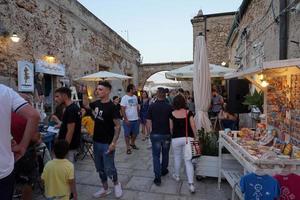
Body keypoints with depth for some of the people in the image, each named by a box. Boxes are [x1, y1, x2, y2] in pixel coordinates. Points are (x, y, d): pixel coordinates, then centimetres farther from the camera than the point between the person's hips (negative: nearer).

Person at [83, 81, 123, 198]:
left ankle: (116, 184, 30)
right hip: (96, 142, 7)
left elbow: (118, 126, -18)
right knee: (100, 168, 17)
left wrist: (114, 143, -22)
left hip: (107, 143, -7)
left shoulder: (112, 107, -17)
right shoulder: (97, 103, 3)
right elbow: (86, 105, 26)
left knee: (109, 169, 0)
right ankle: (105, 189, 34)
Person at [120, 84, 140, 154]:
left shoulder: (135, 97, 6)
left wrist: (138, 116, 11)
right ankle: (128, 148, 19)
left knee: (135, 133, 17)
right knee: (127, 134, 5)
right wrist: (126, 119, -17)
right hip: (128, 120, -6)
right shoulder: (124, 98, -13)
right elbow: (122, 110, -14)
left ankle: (132, 143, 40)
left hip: (136, 119, 6)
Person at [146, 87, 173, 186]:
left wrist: (150, 132, 8)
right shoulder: (169, 107, -7)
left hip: (155, 134, -1)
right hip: (166, 134, 1)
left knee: (156, 155, 7)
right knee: (165, 153, 21)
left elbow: (148, 122, -6)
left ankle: (157, 177, 3)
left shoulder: (152, 106, -7)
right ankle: (164, 170, 38)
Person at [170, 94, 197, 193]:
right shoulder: (188, 113, -5)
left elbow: (171, 128, 3)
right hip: (188, 138, 0)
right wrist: (195, 137, 8)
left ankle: (176, 175, 39)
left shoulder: (172, 114, -5)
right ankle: (191, 184, 1)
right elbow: (193, 126, -4)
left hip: (176, 139, 0)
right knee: (188, 160, 5)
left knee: (177, 157, 21)